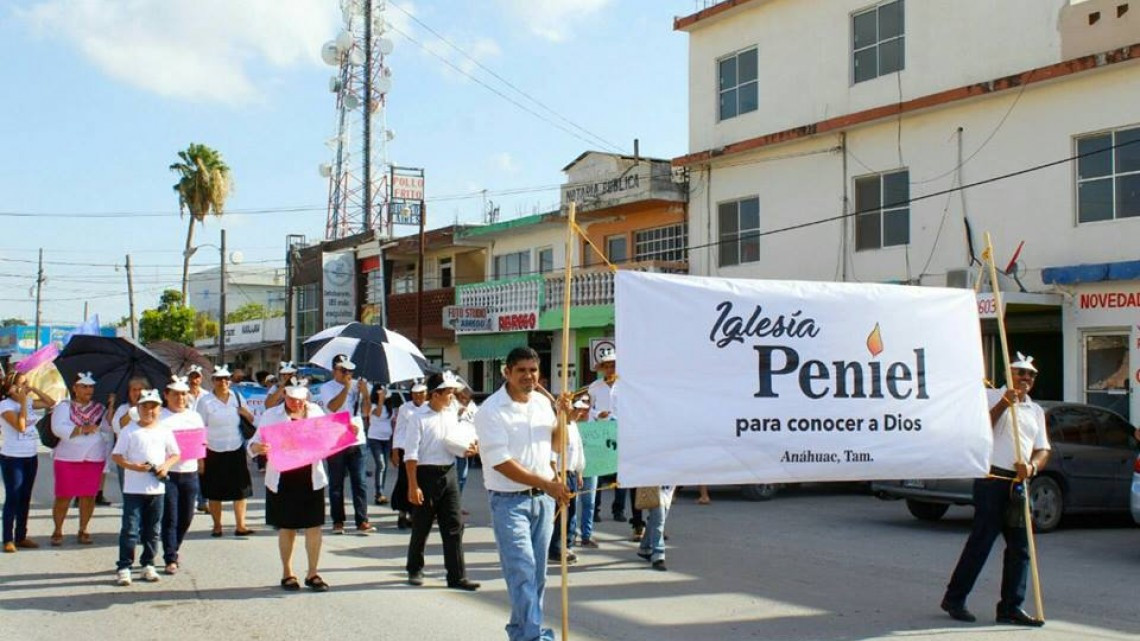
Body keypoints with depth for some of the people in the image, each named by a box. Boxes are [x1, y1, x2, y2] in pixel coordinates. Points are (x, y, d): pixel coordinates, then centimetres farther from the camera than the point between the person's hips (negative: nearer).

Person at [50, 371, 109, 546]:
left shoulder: (101, 409, 14)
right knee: (64, 497, 0)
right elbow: (58, 428, -13)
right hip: (67, 459, -3)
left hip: (95, 459, 3)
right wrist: (82, 429, -18)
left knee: (88, 497, 3)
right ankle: (57, 531, 13)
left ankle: (83, 531, 14)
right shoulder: (64, 407, 3)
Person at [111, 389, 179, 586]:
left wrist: (166, 466, -7)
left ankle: (148, 565, 20)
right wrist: (132, 466, -19)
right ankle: (124, 567, 0)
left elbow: (175, 454, 13)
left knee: (152, 530, 10)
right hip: (133, 488, -3)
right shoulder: (129, 431, -1)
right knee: (130, 529, -5)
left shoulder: (164, 431, 7)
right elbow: (116, 455, -2)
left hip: (157, 488, 3)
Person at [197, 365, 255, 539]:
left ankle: (240, 526, 6)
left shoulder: (236, 397, 6)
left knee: (240, 490, 1)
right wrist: (200, 457, -12)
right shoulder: (206, 402, -6)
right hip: (214, 453, -3)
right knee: (214, 493, 7)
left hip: (236, 451, 3)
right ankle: (217, 526, 20)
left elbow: (251, 419, 15)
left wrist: (244, 412, -9)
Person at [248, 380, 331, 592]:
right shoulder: (271, 415, 0)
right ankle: (287, 573, 20)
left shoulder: (316, 412, 8)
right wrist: (258, 448, -26)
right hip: (282, 480, -2)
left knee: (314, 526, 2)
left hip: (311, 478, 2)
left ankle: (312, 574, 13)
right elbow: (254, 443, -2)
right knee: (286, 527, 7)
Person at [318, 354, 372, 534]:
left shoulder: (357, 386, 10)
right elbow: (333, 406, -15)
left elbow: (366, 411, 5)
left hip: (356, 440, 2)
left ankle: (362, 521, 0)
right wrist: (346, 387, -14)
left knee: (359, 482, -1)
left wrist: (365, 393, -9)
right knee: (336, 483, 5)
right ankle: (338, 521, 12)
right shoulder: (327, 388, 3)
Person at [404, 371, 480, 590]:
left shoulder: (452, 415, 8)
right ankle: (415, 570, 29)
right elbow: (411, 454, -12)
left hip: (449, 474, 5)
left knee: (453, 527, 1)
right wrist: (413, 486, -17)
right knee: (421, 527, 9)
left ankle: (457, 576, 4)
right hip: (426, 474, -5)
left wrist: (467, 449, -3)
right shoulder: (419, 418, -11)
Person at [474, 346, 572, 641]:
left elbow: (555, 445, 21)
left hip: (543, 498, 7)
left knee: (537, 572, 12)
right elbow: (501, 463, -18)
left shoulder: (542, 402, 8)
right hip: (509, 501, -6)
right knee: (522, 571, -11)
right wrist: (546, 483, -21)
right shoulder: (491, 410, -12)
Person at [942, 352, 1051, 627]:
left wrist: (1032, 466, -7)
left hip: (1018, 483, 6)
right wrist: (1004, 403, -21)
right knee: (982, 540, -5)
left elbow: (1043, 450, 14)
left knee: (1020, 546, 3)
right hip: (992, 478, -6)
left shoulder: (1036, 411, 20)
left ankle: (1010, 607, 9)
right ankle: (954, 598, 5)